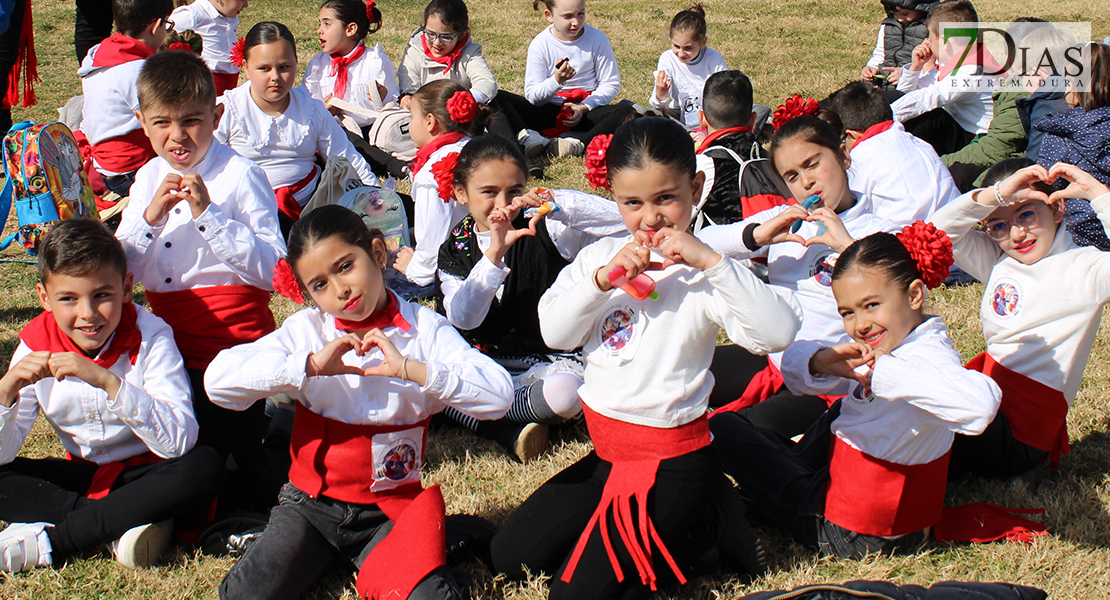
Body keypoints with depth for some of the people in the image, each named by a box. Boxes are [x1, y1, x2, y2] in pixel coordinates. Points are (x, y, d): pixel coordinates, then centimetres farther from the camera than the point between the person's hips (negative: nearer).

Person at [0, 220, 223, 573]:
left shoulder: (149, 336, -18)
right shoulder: (36, 344, -7)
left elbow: (179, 441, -30)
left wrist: (109, 381, -39)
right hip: (84, 475, 3)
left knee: (204, 467, -34)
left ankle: (45, 543, -27)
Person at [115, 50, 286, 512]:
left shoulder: (240, 176, -12)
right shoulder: (149, 179, 7)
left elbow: (272, 269, -20)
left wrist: (208, 214, -25)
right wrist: (150, 217, -13)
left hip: (236, 348, -6)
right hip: (173, 349, 6)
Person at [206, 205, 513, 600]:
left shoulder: (424, 329, -3)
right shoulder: (306, 330, -1)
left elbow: (499, 395, -16)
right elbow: (218, 380, -13)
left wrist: (411, 369, -23)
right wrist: (309, 364, -21)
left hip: (389, 510, -1)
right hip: (311, 504, 1)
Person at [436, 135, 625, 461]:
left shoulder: (545, 229, -4)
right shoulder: (453, 252, 4)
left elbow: (620, 221, -15)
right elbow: (462, 318, -13)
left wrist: (559, 205, -27)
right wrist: (494, 253, -25)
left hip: (552, 358, -3)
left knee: (564, 394, -39)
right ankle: (508, 431, -23)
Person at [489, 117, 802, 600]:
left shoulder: (701, 272, -14)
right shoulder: (599, 256, 5)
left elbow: (778, 332, -29)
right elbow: (554, 332, -6)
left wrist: (710, 260, -34)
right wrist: (602, 279, -21)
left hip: (673, 463, -7)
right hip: (607, 452, 8)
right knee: (510, 555, 12)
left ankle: (710, 530, 5)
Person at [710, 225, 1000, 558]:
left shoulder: (928, 359, -29)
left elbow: (979, 405, -52)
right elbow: (792, 361, 3)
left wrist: (883, 373, -45)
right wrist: (820, 362, -21)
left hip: (853, 535, -9)